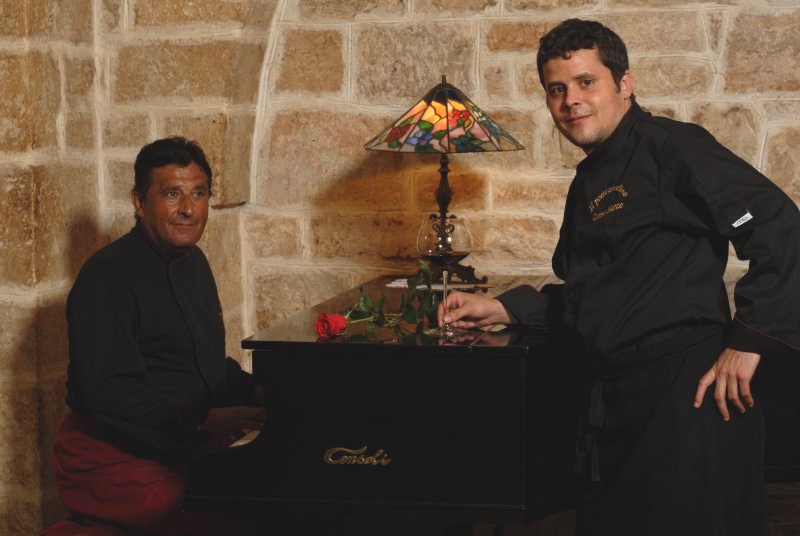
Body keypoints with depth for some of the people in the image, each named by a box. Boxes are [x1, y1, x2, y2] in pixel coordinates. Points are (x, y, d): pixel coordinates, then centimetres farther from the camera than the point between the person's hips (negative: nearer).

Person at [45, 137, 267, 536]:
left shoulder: (193, 263, 15)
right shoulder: (107, 278, -15)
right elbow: (105, 391, -22)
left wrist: (257, 394, 5)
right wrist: (200, 421, -27)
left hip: (182, 449, 9)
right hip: (115, 461, -9)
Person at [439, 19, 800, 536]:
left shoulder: (669, 146, -10)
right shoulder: (589, 182, 18)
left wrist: (749, 341, -20)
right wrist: (502, 309, 16)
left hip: (684, 389, -9)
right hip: (617, 395, 9)